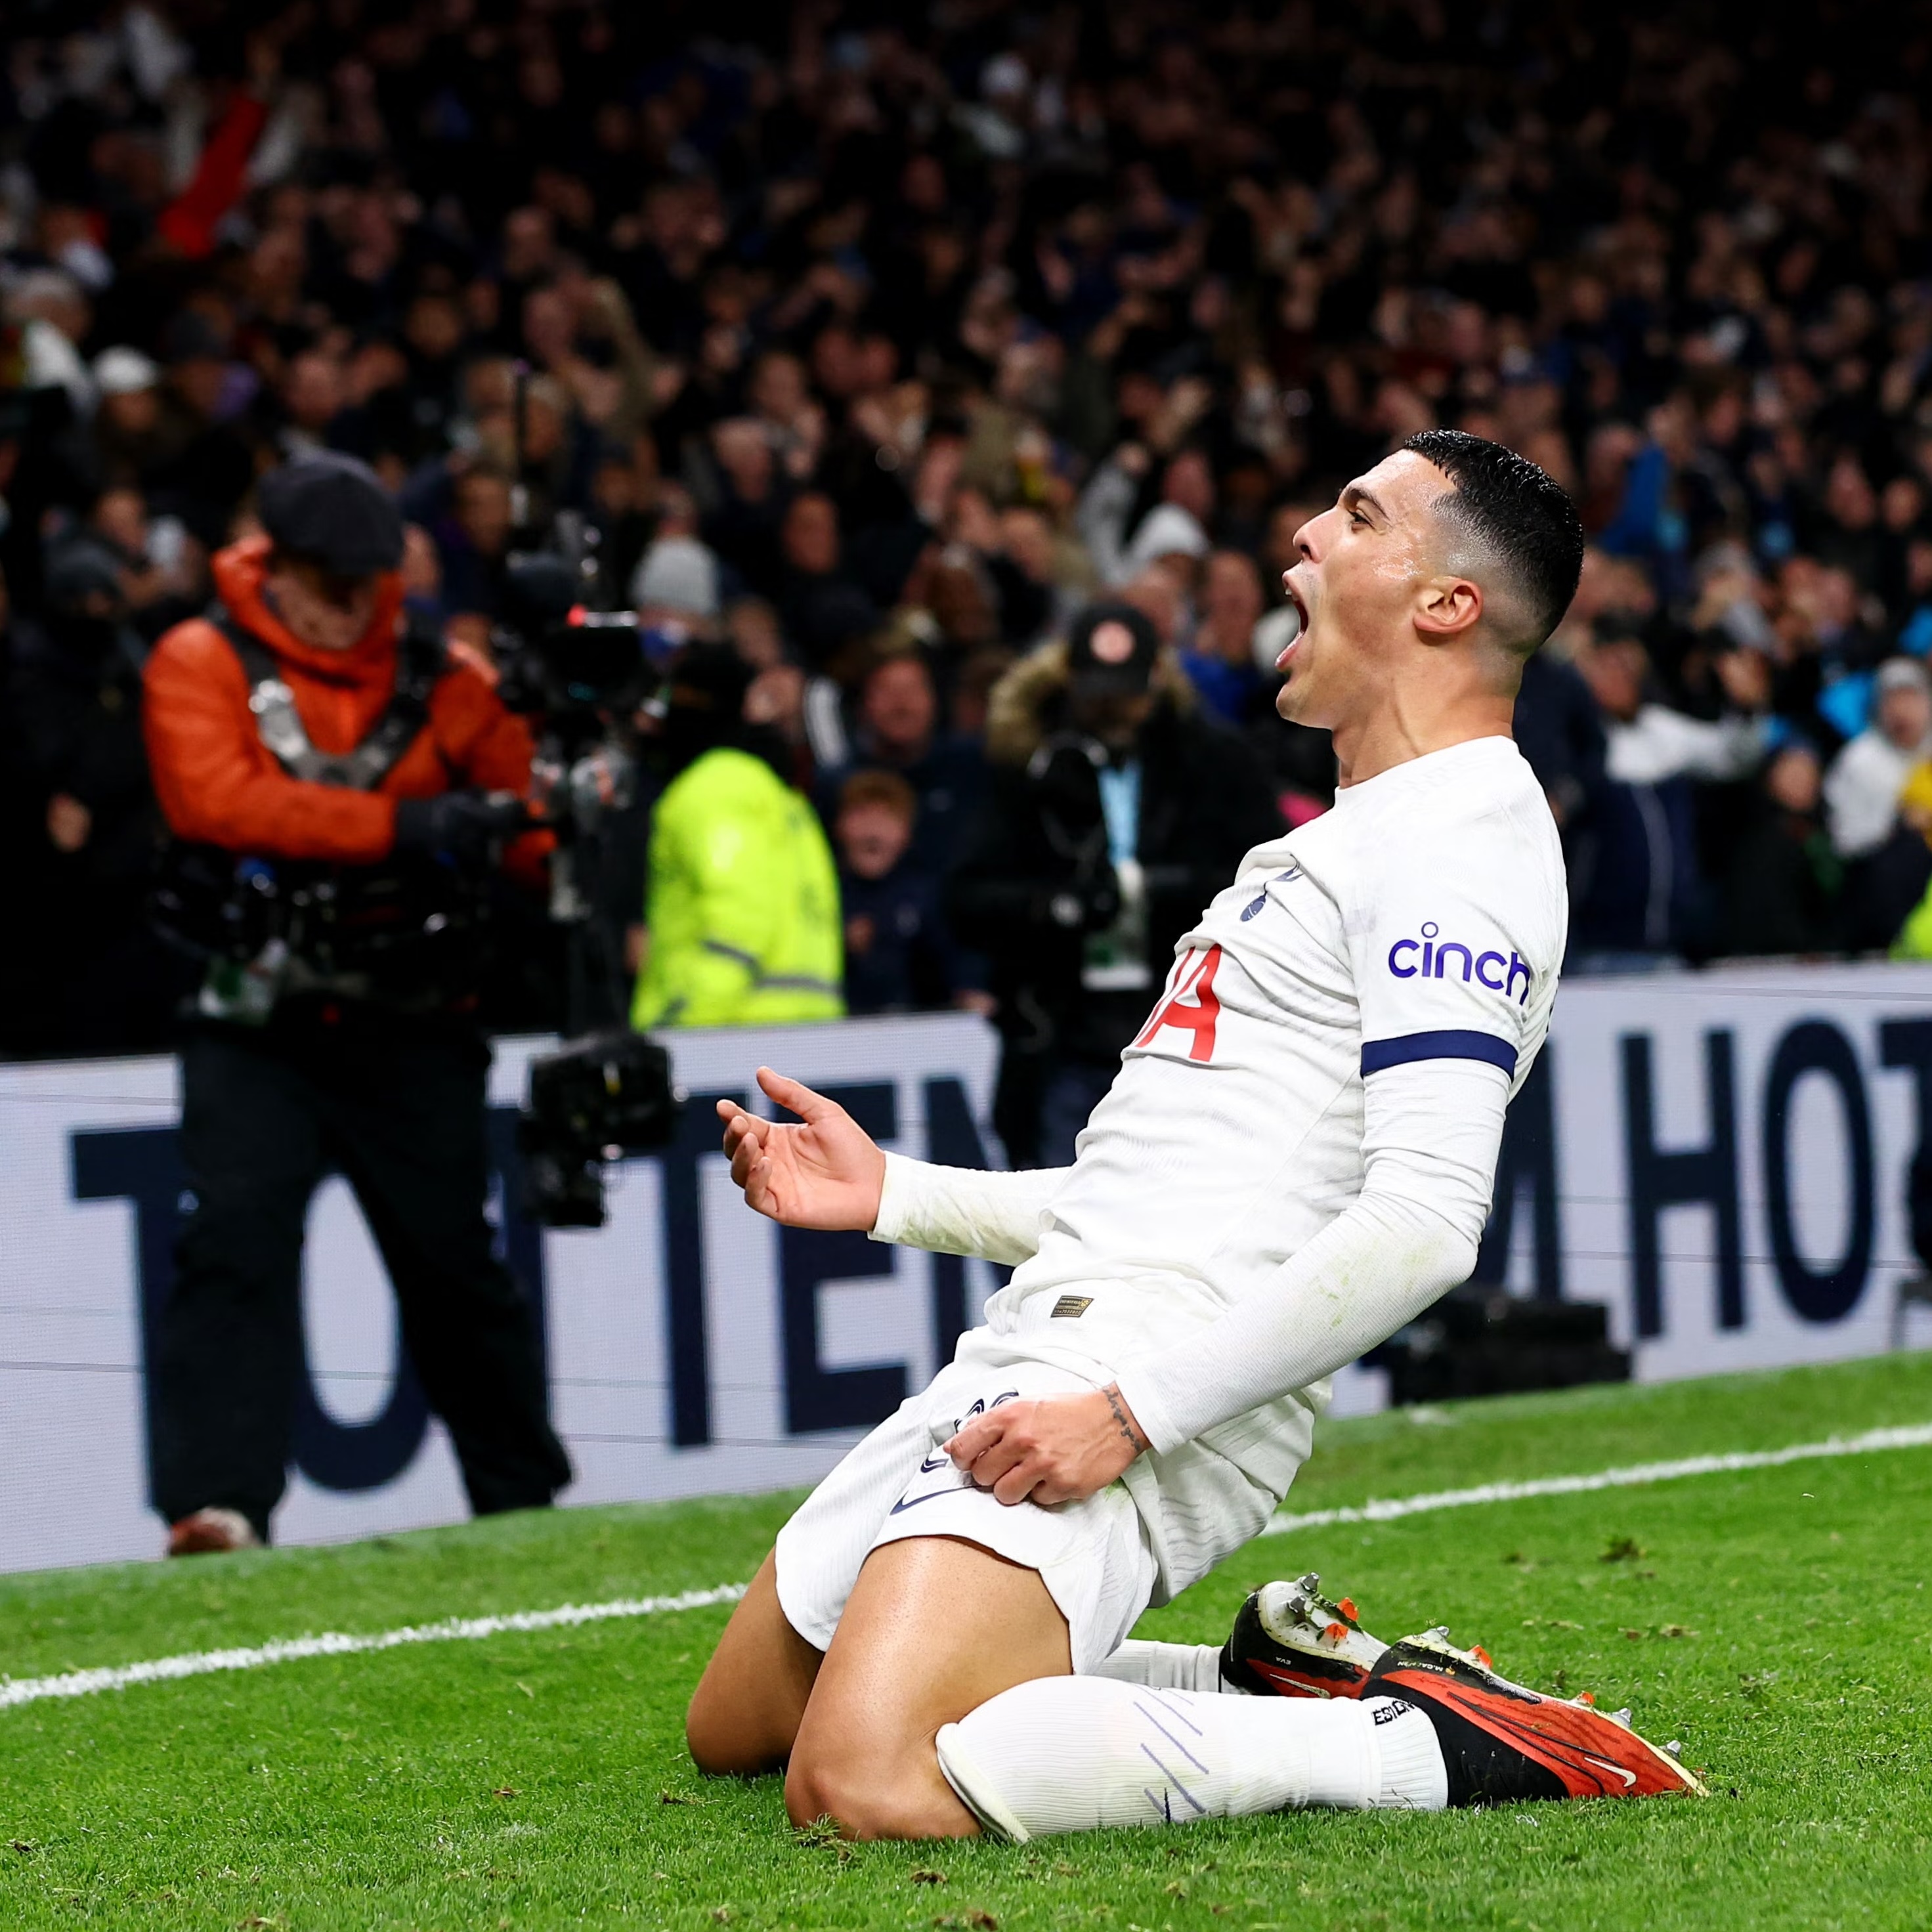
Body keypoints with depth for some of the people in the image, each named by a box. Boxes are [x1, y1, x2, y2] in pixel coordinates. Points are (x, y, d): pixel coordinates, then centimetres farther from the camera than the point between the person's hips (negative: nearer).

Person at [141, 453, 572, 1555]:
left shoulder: (440, 685, 8)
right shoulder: (202, 665, 0)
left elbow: (535, 830, 9)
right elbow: (216, 799, -17)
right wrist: (399, 826, -25)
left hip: (412, 1029, 2)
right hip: (256, 1031, -2)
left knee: (456, 1267, 8)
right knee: (237, 1239, -18)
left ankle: (526, 1500, 24)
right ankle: (220, 1502, -24)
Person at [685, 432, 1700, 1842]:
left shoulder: (1463, 840, -10)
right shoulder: (1347, 841, 24)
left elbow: (1422, 1224, -22)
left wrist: (1129, 1410, -24)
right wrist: (895, 1196, 24)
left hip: (1166, 1383, -11)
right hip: (1049, 1343, 11)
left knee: (871, 1783, -30)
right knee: (738, 1728, 15)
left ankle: (1434, 1745, -15)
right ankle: (1275, 1689, 13)